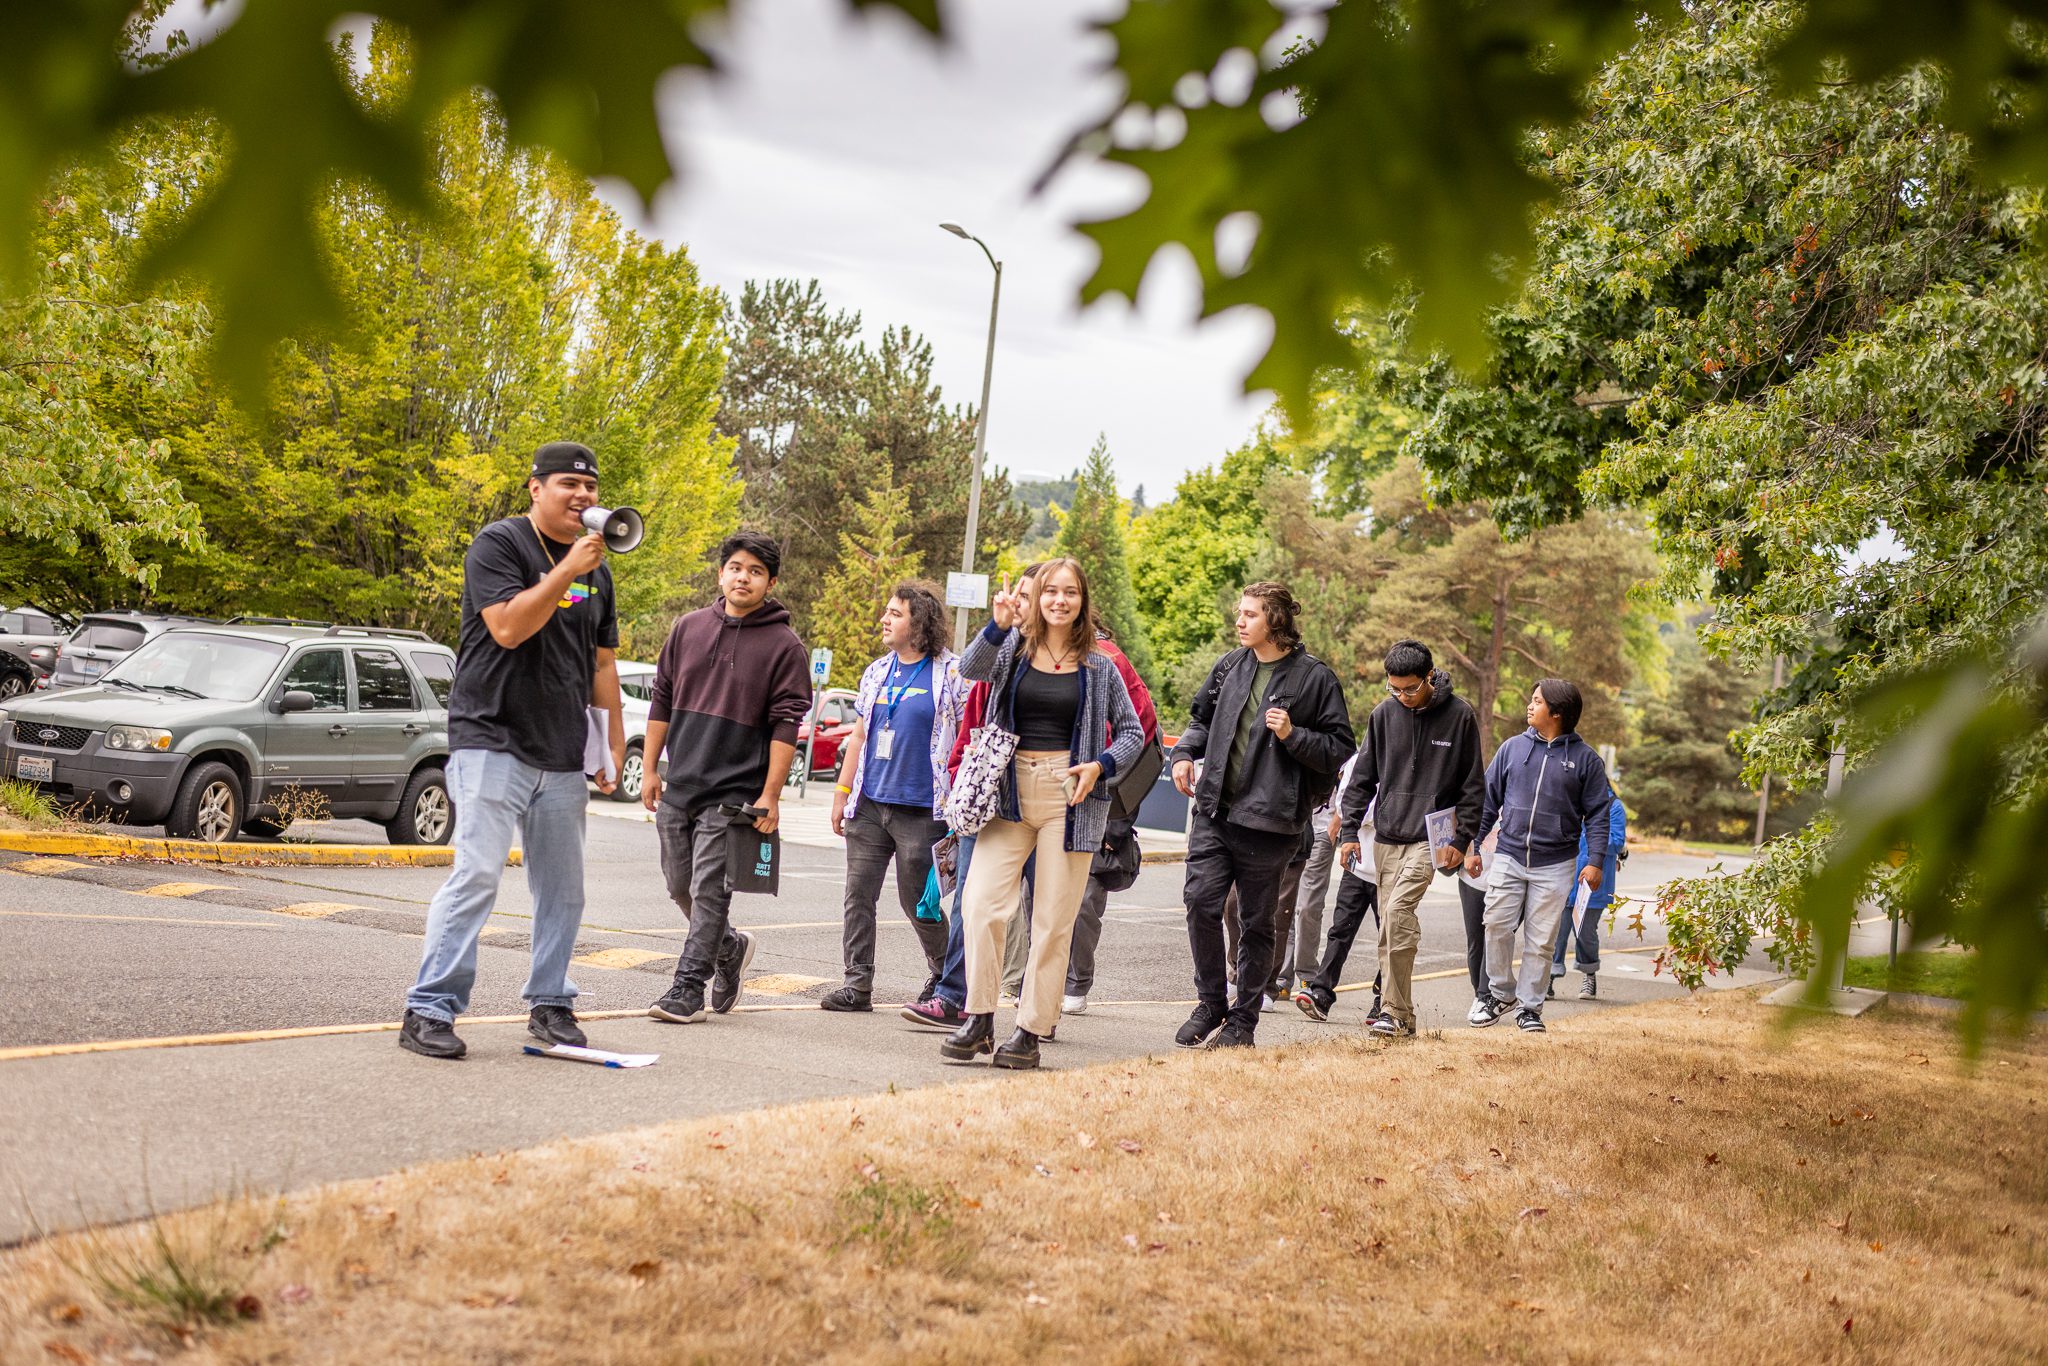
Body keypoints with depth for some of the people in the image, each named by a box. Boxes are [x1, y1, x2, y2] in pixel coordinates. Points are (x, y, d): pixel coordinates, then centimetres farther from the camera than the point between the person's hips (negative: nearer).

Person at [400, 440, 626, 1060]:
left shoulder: (595, 567, 17)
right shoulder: (499, 544, -4)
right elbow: (507, 627, -18)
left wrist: (614, 745, 16)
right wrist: (566, 572, -19)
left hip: (564, 757, 7)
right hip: (494, 741, -7)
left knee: (563, 888, 9)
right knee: (477, 875, -14)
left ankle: (549, 1004, 22)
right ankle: (429, 1010, -12)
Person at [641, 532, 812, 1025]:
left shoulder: (784, 646, -5)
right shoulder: (689, 628, 9)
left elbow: (785, 725, -8)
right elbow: (662, 700, 14)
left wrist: (770, 796, -14)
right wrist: (651, 769, 11)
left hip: (733, 794, -5)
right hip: (677, 789, 5)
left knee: (709, 892, -6)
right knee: (681, 888, 13)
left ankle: (687, 989, -1)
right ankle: (730, 947, 36)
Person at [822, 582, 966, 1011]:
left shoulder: (950, 672, -5)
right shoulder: (877, 671, 13)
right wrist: (842, 792, 15)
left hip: (920, 810, -6)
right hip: (868, 804, 6)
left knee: (916, 901, 1)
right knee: (859, 894, 1)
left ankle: (944, 973, 22)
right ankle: (858, 984, 5)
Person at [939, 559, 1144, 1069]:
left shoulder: (1098, 667, 8)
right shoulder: (1012, 648, 6)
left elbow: (1131, 731, 13)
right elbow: (972, 668, -14)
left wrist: (1101, 766, -6)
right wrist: (998, 624, -31)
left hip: (1069, 798, 0)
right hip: (1010, 791, 0)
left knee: (1054, 920, 0)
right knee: (982, 904, -12)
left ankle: (1031, 1031, 6)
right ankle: (978, 1020, -4)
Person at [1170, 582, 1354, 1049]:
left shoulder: (1314, 677, -3)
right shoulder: (1230, 667, 10)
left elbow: (1340, 748, -2)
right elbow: (1202, 719, 25)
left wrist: (1293, 735, -18)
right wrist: (1185, 753, 6)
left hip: (1268, 821, -4)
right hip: (1213, 810, 4)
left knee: (1256, 922, 5)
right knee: (1200, 901, -8)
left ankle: (1243, 1019, 16)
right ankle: (1210, 1004, 9)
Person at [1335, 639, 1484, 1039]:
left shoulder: (1459, 716, -4)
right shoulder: (1383, 715, 4)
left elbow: (1471, 785, 1)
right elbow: (1362, 778, 11)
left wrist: (1462, 840, -4)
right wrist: (1349, 830, 5)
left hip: (1429, 838, -4)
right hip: (1386, 838, 4)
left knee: (1398, 912, -20)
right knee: (1391, 927, 5)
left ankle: (1394, 1013, -14)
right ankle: (1400, 1014, 13)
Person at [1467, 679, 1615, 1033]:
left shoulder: (1585, 758, 1)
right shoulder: (1513, 748, 6)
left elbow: (1598, 814, 3)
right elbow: (1488, 799, 10)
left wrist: (1595, 861, -6)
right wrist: (1472, 846, 6)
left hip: (1554, 866, -2)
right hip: (1508, 858, 2)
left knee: (1540, 941, 2)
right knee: (1497, 928, -3)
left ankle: (1530, 1007, 13)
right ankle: (1501, 993, 17)